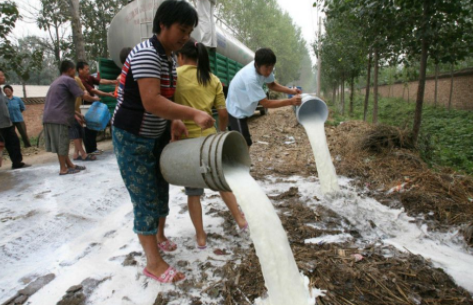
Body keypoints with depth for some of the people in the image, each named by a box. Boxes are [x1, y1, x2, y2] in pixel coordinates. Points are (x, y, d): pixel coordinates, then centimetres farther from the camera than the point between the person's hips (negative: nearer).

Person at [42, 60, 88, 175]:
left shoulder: (57, 81, 26)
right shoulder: (69, 80, -3)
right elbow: (82, 95, -5)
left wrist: (75, 114, 28)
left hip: (50, 117, 9)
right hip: (59, 117, -9)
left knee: (61, 143, 12)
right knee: (61, 143, -2)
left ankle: (69, 165, 20)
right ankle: (63, 169, 5)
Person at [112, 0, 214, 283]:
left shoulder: (169, 58, 7)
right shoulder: (147, 54, -22)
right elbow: (151, 102, -33)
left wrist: (174, 120, 1)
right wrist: (193, 114, -36)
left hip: (157, 136, 9)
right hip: (132, 139, -9)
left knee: (161, 189, 17)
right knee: (146, 199, -3)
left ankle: (159, 237, 39)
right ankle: (154, 263, 10)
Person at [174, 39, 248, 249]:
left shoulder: (175, 75, -4)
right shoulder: (213, 80, 5)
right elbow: (223, 113, 2)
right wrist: (222, 131, 18)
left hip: (186, 139, -3)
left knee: (193, 191, 9)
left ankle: (201, 237, 18)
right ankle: (241, 220, 26)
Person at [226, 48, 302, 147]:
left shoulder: (263, 67, -12)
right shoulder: (251, 78, -36)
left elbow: (271, 84, 8)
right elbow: (266, 103, -30)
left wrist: (291, 91, -7)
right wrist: (290, 101, -32)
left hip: (242, 109, 9)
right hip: (236, 110, -9)